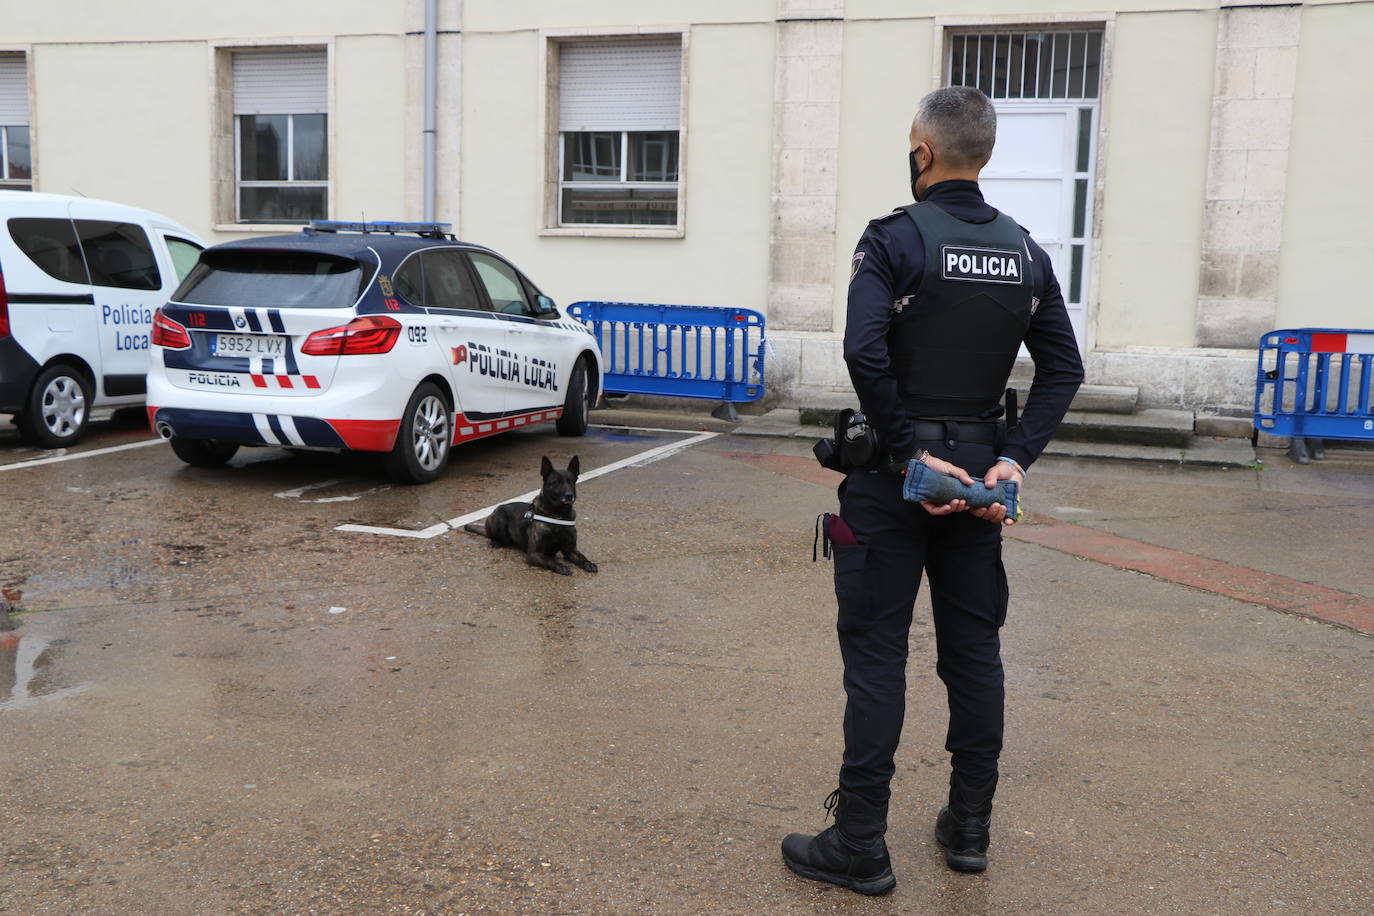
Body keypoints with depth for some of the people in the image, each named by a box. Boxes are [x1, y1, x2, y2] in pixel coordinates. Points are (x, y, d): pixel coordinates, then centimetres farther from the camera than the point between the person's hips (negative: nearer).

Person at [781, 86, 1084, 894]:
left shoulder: (896, 238, -11)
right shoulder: (1025, 251, 7)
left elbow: (865, 351, -25)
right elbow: (1064, 369, 3)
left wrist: (910, 450, -18)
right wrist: (1013, 459, -3)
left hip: (896, 470, -5)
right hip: (980, 469, 6)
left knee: (876, 652, 1)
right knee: (974, 646, 14)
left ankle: (860, 845, 8)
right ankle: (970, 827, 26)